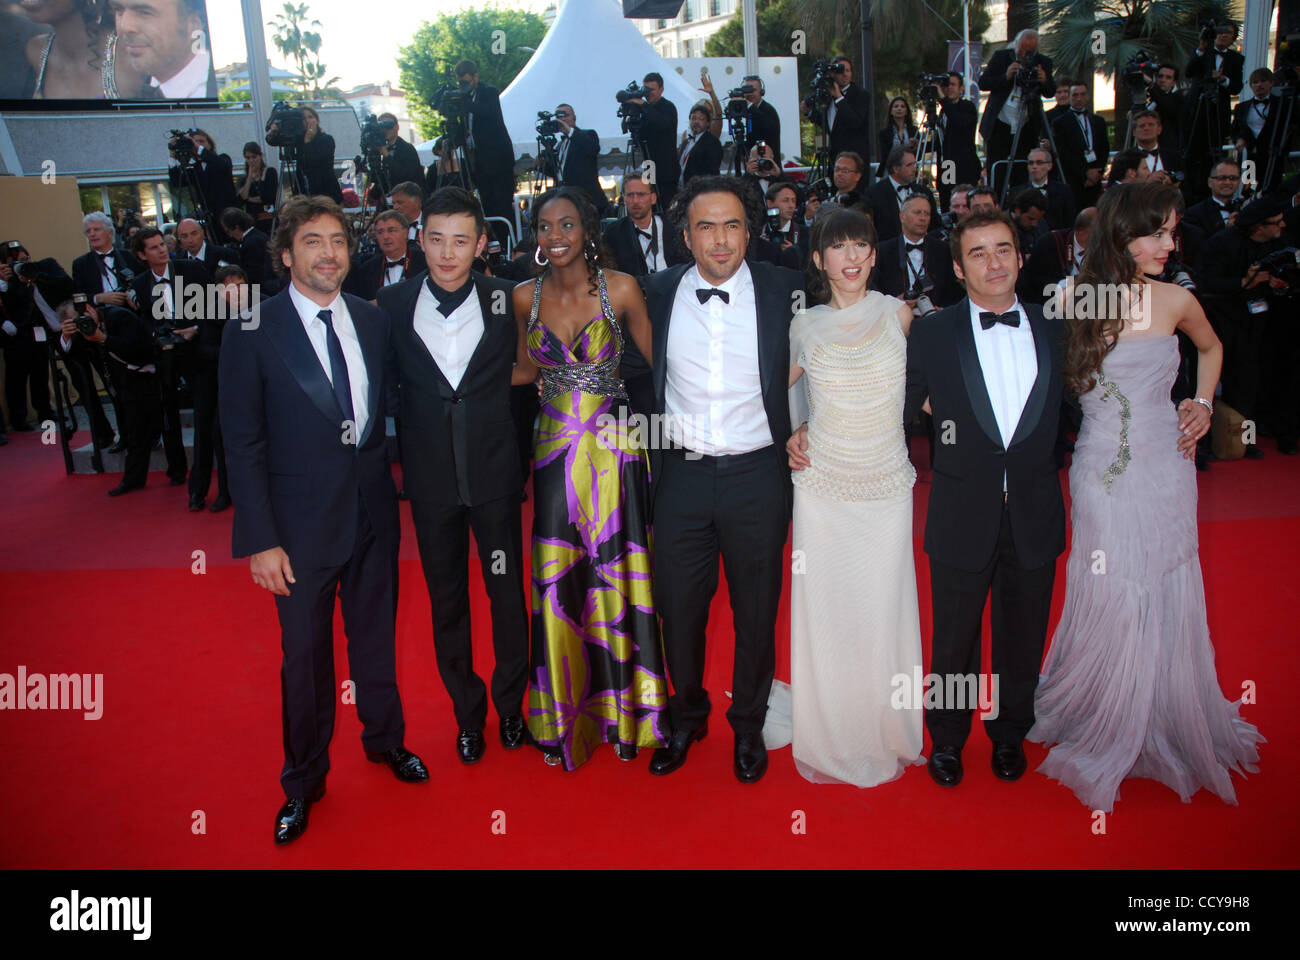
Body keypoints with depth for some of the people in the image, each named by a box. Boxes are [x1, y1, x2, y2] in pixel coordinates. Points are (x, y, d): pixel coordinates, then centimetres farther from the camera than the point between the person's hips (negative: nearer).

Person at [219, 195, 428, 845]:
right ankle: (304, 779, 32)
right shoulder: (252, 332, -8)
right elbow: (243, 443, -9)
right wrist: (260, 539, -12)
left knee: (376, 634, 18)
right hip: (303, 521, -3)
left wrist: (383, 484, 1)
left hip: (374, 511, 3)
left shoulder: (373, 321, 4)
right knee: (305, 653, 10)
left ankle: (385, 738, 42)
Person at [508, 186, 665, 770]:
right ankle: (566, 713, 27)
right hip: (555, 451, 3)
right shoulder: (526, 297, 3)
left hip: (613, 447, -2)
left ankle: (622, 709, 26)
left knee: (614, 577, 5)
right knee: (558, 585, 6)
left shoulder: (620, 289, -6)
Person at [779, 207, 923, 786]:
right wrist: (791, 434, 4)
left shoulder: (898, 314, 1)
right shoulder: (805, 326, 2)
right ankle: (830, 742, 24)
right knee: (825, 612, 6)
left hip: (887, 487, 0)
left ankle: (886, 737, 26)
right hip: (822, 486, 0)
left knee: (884, 611, 5)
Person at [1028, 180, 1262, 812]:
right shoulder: (1072, 301, -6)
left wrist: (1203, 402, 9)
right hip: (1102, 470, -2)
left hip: (1166, 468, 3)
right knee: (1109, 603, 1)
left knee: (1167, 602, 9)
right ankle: (1099, 732, 25)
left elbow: (1211, 346, 22)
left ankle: (1165, 729, 33)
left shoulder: (1176, 301, 2)